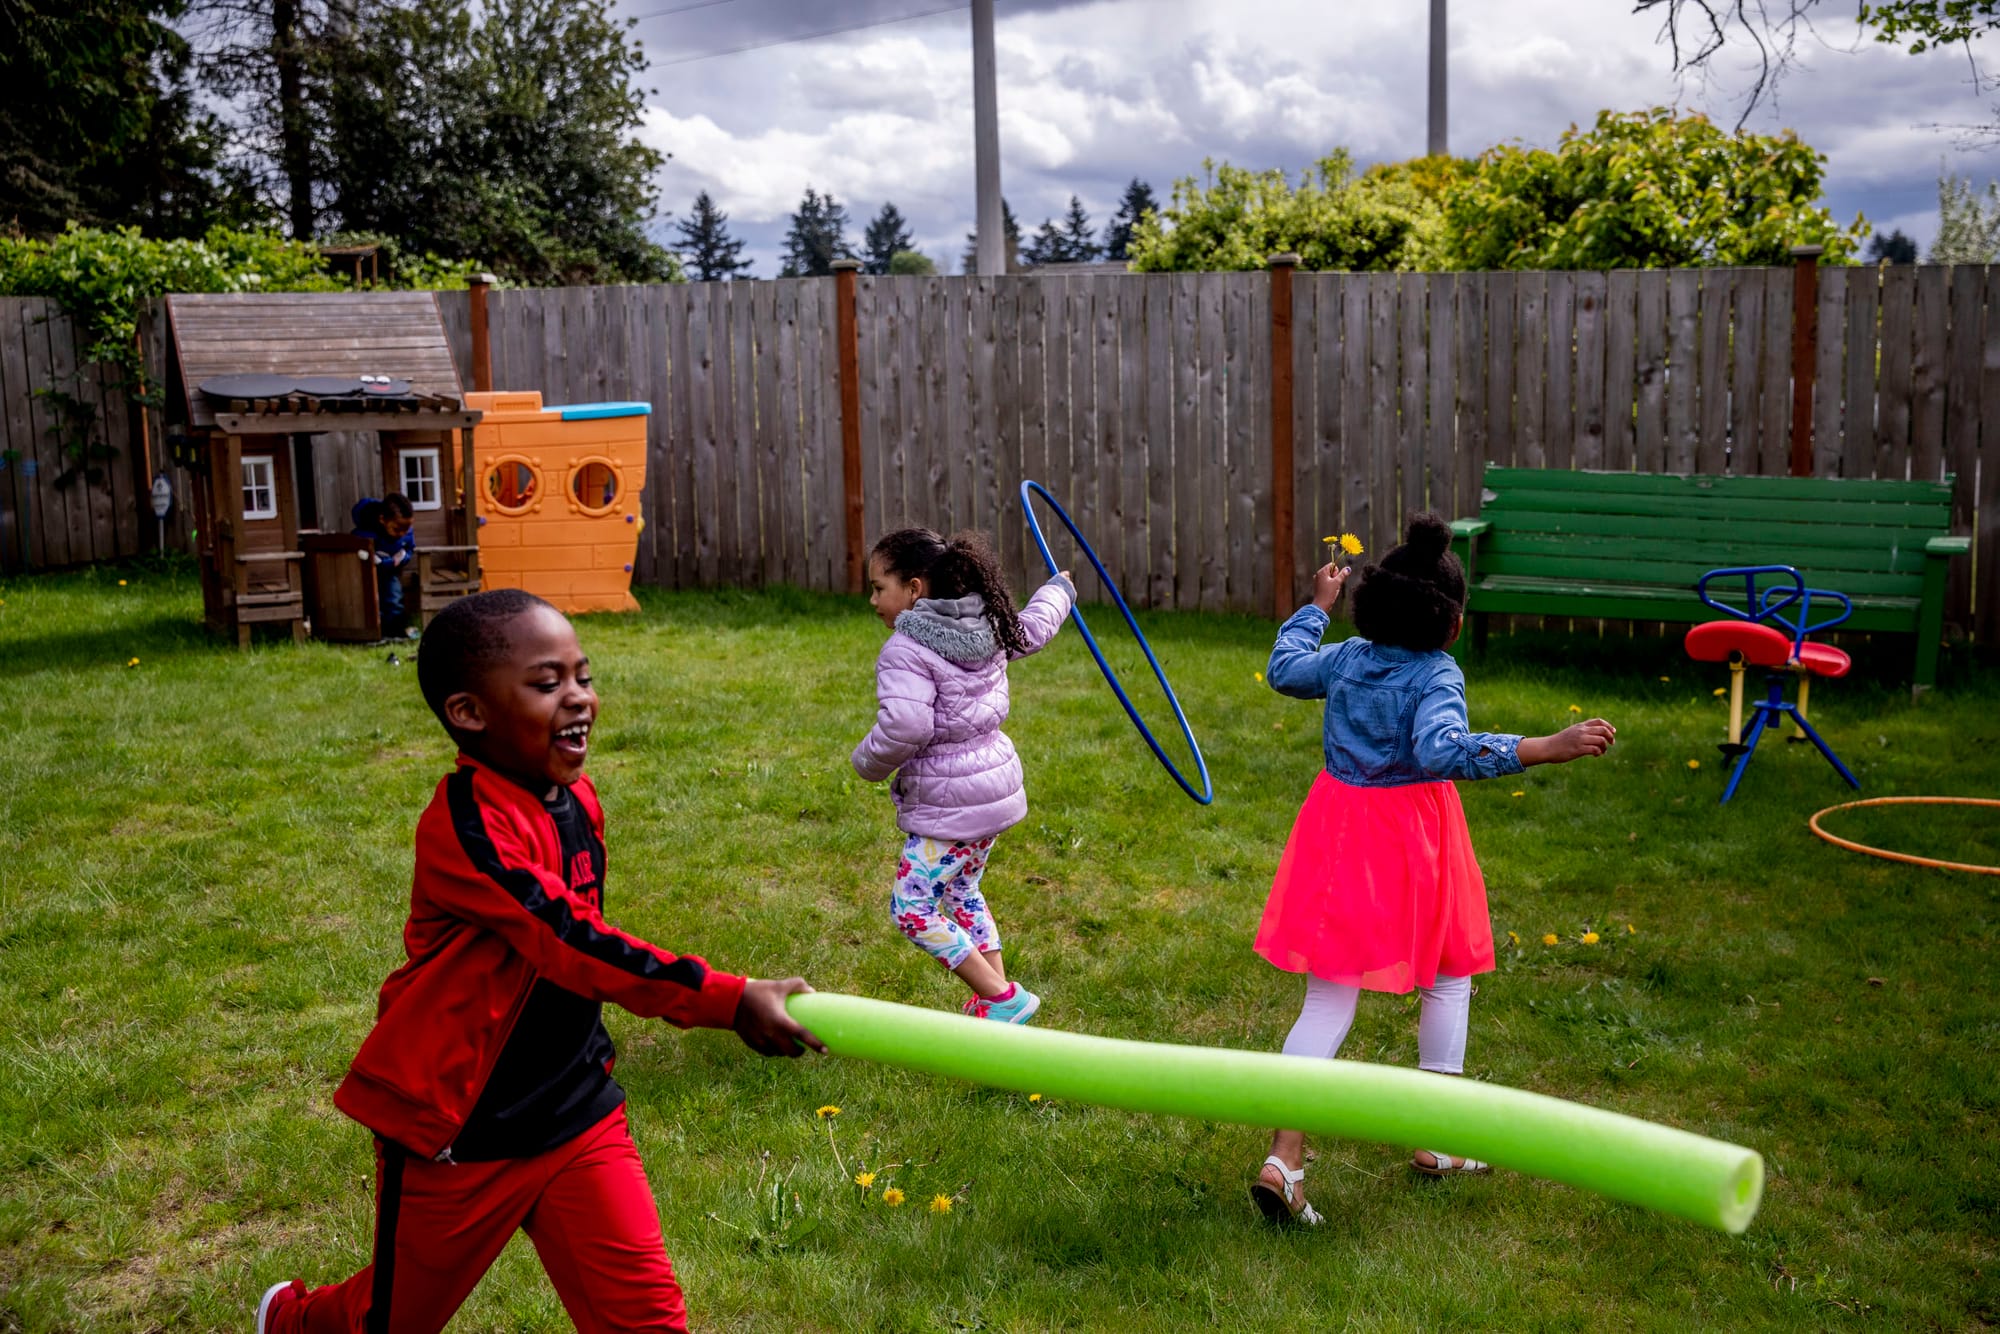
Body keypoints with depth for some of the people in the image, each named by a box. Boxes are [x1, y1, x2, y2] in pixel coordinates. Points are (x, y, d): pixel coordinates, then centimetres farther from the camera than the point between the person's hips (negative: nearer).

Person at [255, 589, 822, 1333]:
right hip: (455, 1129, -6)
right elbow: (574, 941, -37)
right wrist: (727, 1000, -43)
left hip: (575, 1111, 6)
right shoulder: (467, 827, -27)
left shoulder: (576, 800, -1)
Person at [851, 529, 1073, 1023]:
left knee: (912, 909, -3)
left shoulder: (906, 652, -20)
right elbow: (1035, 626, 24)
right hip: (995, 786, 10)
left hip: (948, 806, -10)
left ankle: (1003, 999, -2)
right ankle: (995, 997, 30)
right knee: (961, 894, 24)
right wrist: (1058, 589, 46)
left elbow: (904, 727, -31)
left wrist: (868, 763, -10)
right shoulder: (985, 628, 5)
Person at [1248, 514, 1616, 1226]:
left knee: (1328, 999, 4)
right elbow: (1444, 751, -34)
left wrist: (1316, 606, 36)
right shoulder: (1438, 676, -17)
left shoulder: (1346, 659, 2)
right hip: (1411, 840, -5)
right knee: (1448, 981, 20)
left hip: (1339, 833, 5)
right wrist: (1544, 748, -38)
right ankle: (1436, 1139, 28)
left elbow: (1284, 669, 22)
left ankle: (1284, 1159, -6)